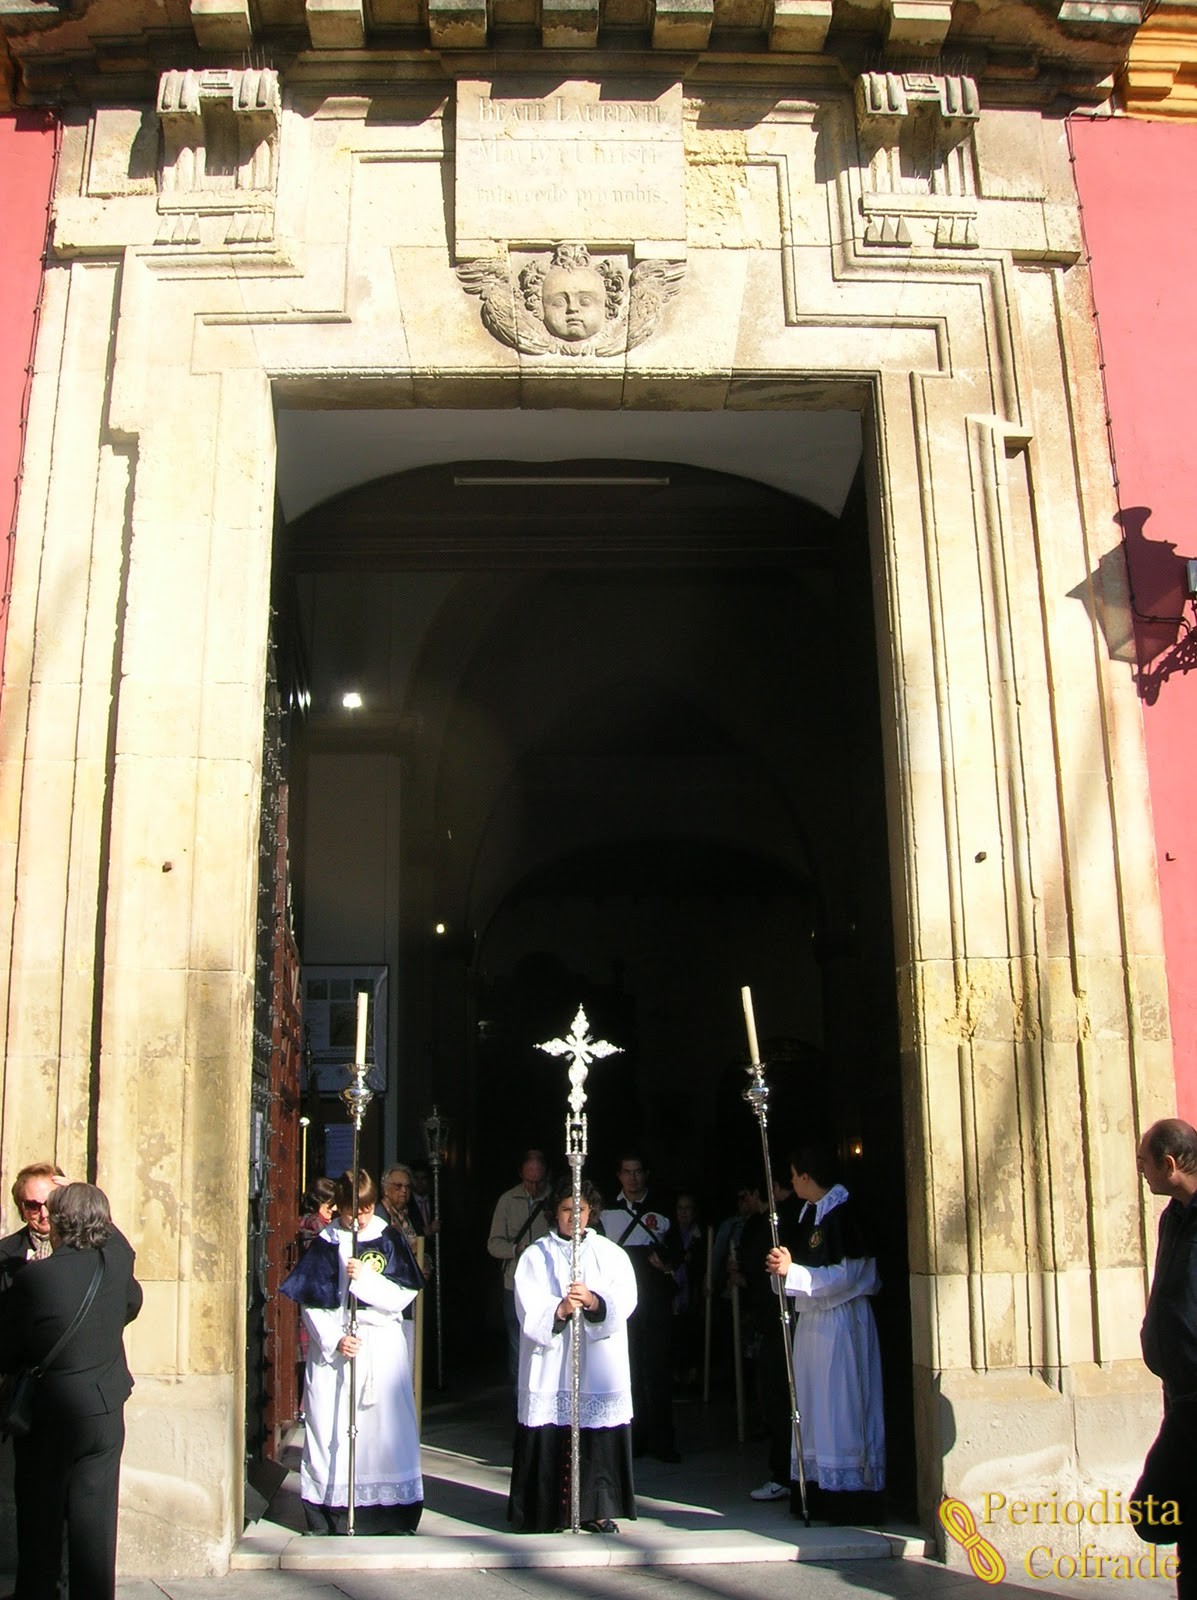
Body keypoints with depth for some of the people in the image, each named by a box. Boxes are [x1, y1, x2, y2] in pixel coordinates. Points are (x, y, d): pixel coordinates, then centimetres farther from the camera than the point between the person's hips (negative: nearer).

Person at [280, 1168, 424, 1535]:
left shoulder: (389, 1238, 3)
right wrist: (334, 1340, -12)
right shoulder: (324, 1243, 3)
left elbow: (403, 1295, -3)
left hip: (382, 1344, 0)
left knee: (386, 1429, -1)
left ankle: (392, 1515, 7)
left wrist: (366, 1278, -17)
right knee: (330, 1432, -1)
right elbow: (311, 1303, 0)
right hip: (331, 1346, 0)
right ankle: (330, 1516, 8)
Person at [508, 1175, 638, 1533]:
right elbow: (528, 1307, -4)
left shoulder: (610, 1253, 12)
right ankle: (547, 1512, 7)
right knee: (549, 1436, -4)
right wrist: (559, 1310, -23)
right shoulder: (535, 1255, 9)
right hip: (550, 1366, -1)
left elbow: (625, 1299, -2)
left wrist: (595, 1301, -22)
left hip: (600, 1366, 1)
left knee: (599, 1437, -2)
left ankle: (597, 1510, 9)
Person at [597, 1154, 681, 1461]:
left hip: (655, 1300, -1)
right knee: (625, 1369, 2)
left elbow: (675, 1253, 15)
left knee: (657, 1369, -4)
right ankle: (634, 1438, 11)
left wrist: (667, 1264, -6)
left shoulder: (661, 1214, 10)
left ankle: (661, 1440, 3)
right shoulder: (606, 1213, 10)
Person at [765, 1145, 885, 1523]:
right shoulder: (811, 1212, 12)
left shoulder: (842, 1211, -16)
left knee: (842, 1405, -4)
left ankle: (852, 1491, 3)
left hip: (841, 1319, -10)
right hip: (813, 1317, 10)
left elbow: (845, 1274, -21)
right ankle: (822, 1489, 19)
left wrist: (791, 1271, -23)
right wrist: (785, 1266, 6)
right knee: (816, 1406, 12)